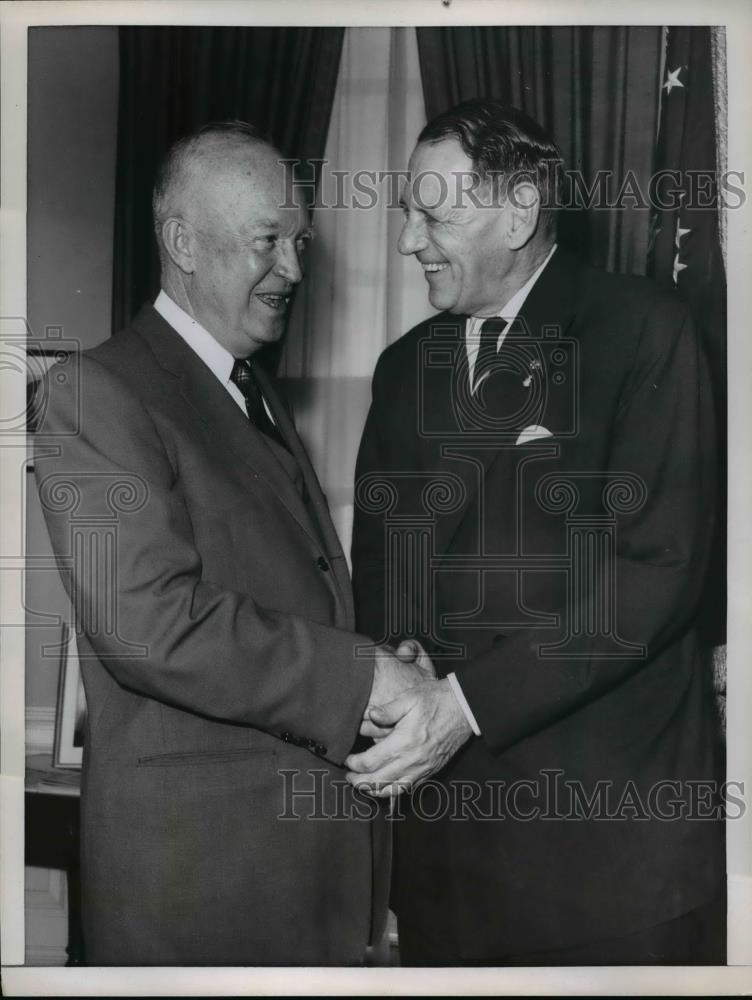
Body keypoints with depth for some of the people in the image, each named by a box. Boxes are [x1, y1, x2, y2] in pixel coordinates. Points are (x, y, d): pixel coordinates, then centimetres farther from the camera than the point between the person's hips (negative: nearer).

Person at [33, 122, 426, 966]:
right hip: (197, 858, -8)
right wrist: (360, 676, -20)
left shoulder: (256, 392, 17)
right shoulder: (94, 395, -12)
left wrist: (396, 678, 3)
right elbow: (149, 620, -24)